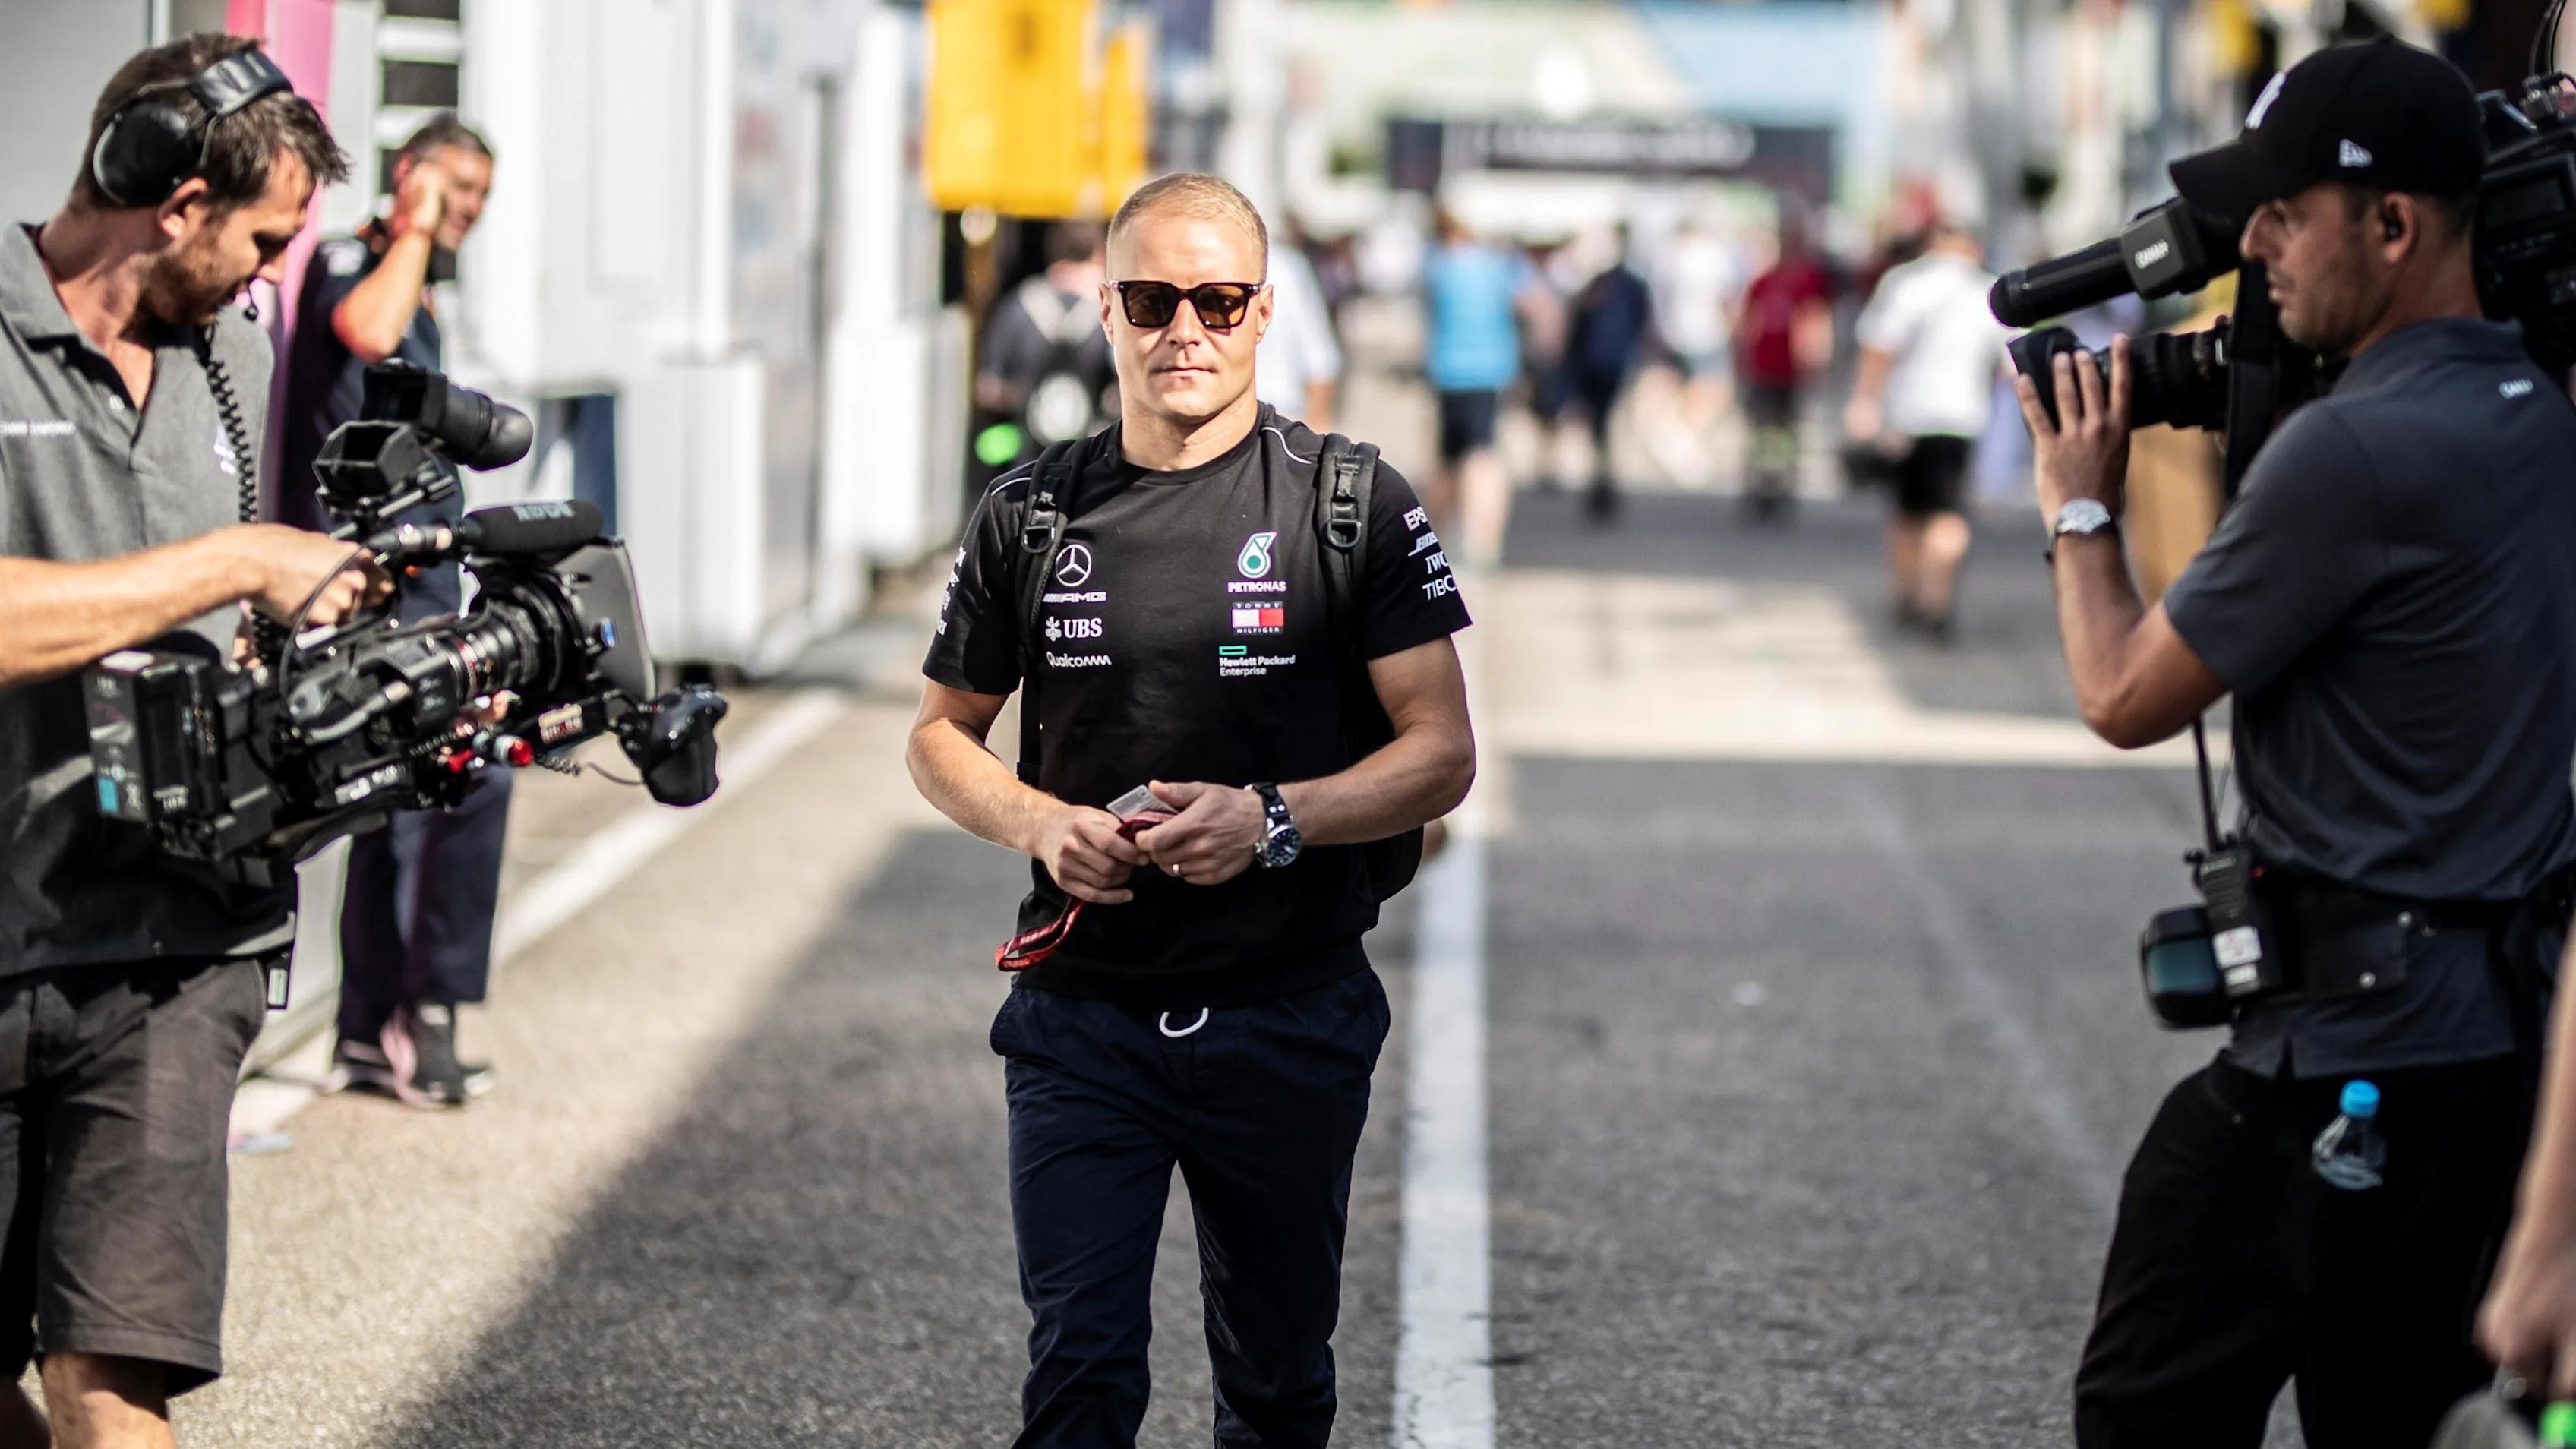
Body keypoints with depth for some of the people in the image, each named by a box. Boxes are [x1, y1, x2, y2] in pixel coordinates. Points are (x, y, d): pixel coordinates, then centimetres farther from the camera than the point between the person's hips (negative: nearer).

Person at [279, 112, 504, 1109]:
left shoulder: (418, 301, 22)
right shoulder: (347, 264, -6)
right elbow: (366, 332, -30)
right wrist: (414, 232, -16)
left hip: (414, 583, 10)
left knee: (404, 803, 11)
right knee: (474, 768, -19)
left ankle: (373, 1035, 16)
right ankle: (426, 1009, -13)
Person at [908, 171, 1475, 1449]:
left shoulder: (1352, 504, -3)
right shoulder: (1033, 516, 3)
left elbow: (1441, 754, -4)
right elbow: (941, 736, 13)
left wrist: (1273, 820, -20)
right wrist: (1038, 824, -9)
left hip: (1287, 1019, 0)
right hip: (1084, 1016, 1)